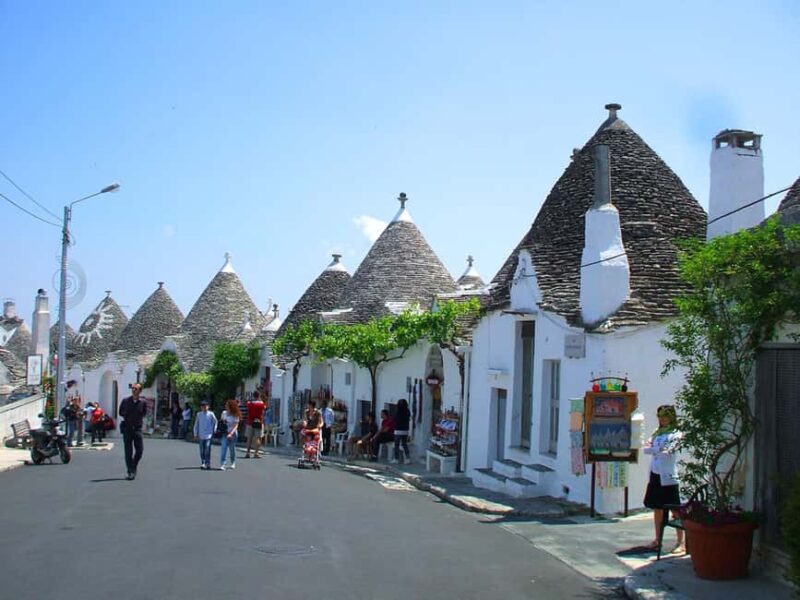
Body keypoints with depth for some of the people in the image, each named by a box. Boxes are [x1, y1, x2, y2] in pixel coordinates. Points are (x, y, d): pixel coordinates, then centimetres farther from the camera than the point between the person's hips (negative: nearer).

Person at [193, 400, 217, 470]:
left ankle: (208, 463, -8)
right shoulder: (199, 414, 5)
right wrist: (196, 434, 9)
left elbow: (215, 422, 9)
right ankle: (203, 463, 18)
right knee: (202, 450, 6)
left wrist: (214, 431, 7)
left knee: (207, 449, -12)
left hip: (208, 435, -3)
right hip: (201, 435, 3)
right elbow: (196, 425, 11)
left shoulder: (211, 414, -2)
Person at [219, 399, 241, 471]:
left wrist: (231, 434, -25)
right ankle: (222, 464, -17)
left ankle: (233, 463, 30)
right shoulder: (224, 413, 2)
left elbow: (236, 426, -13)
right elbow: (221, 421, 16)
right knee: (224, 448, -12)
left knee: (232, 448, 9)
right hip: (225, 433, 2)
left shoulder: (235, 415, -10)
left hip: (233, 433, -2)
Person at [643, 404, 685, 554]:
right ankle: (657, 540, 22)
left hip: (668, 476, -7)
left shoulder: (675, 434, -6)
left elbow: (667, 452, -16)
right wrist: (660, 449, -12)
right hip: (655, 474, 7)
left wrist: (653, 449, -7)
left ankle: (681, 543, -1)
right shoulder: (657, 433, 13)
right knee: (657, 508, 12)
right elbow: (646, 448, 4)